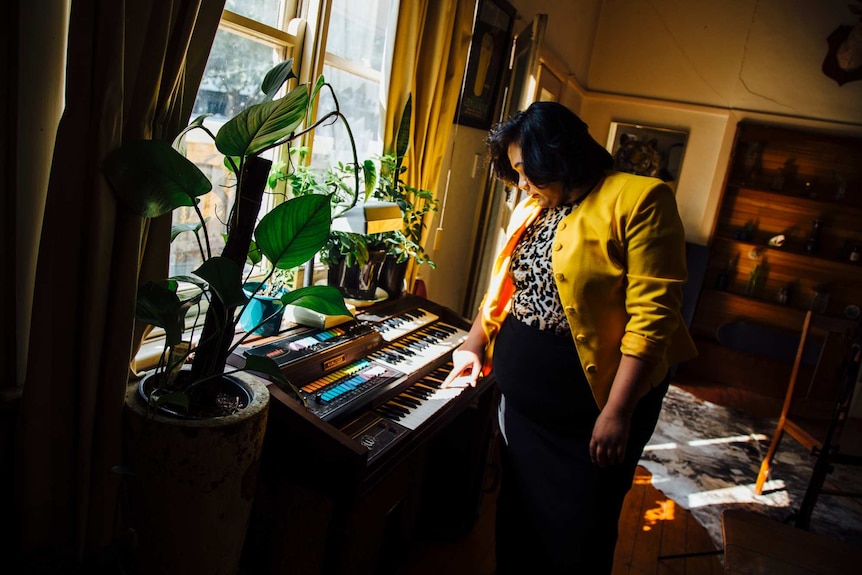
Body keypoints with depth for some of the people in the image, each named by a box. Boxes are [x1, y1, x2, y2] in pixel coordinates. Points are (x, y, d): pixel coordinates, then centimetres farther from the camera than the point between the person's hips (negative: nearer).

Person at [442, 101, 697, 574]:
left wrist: (617, 412, -22)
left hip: (589, 414, -6)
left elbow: (652, 316, -21)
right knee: (517, 521, 21)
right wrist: (475, 346, 10)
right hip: (520, 405, 6)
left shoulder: (639, 199, -15)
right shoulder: (533, 207, 8)